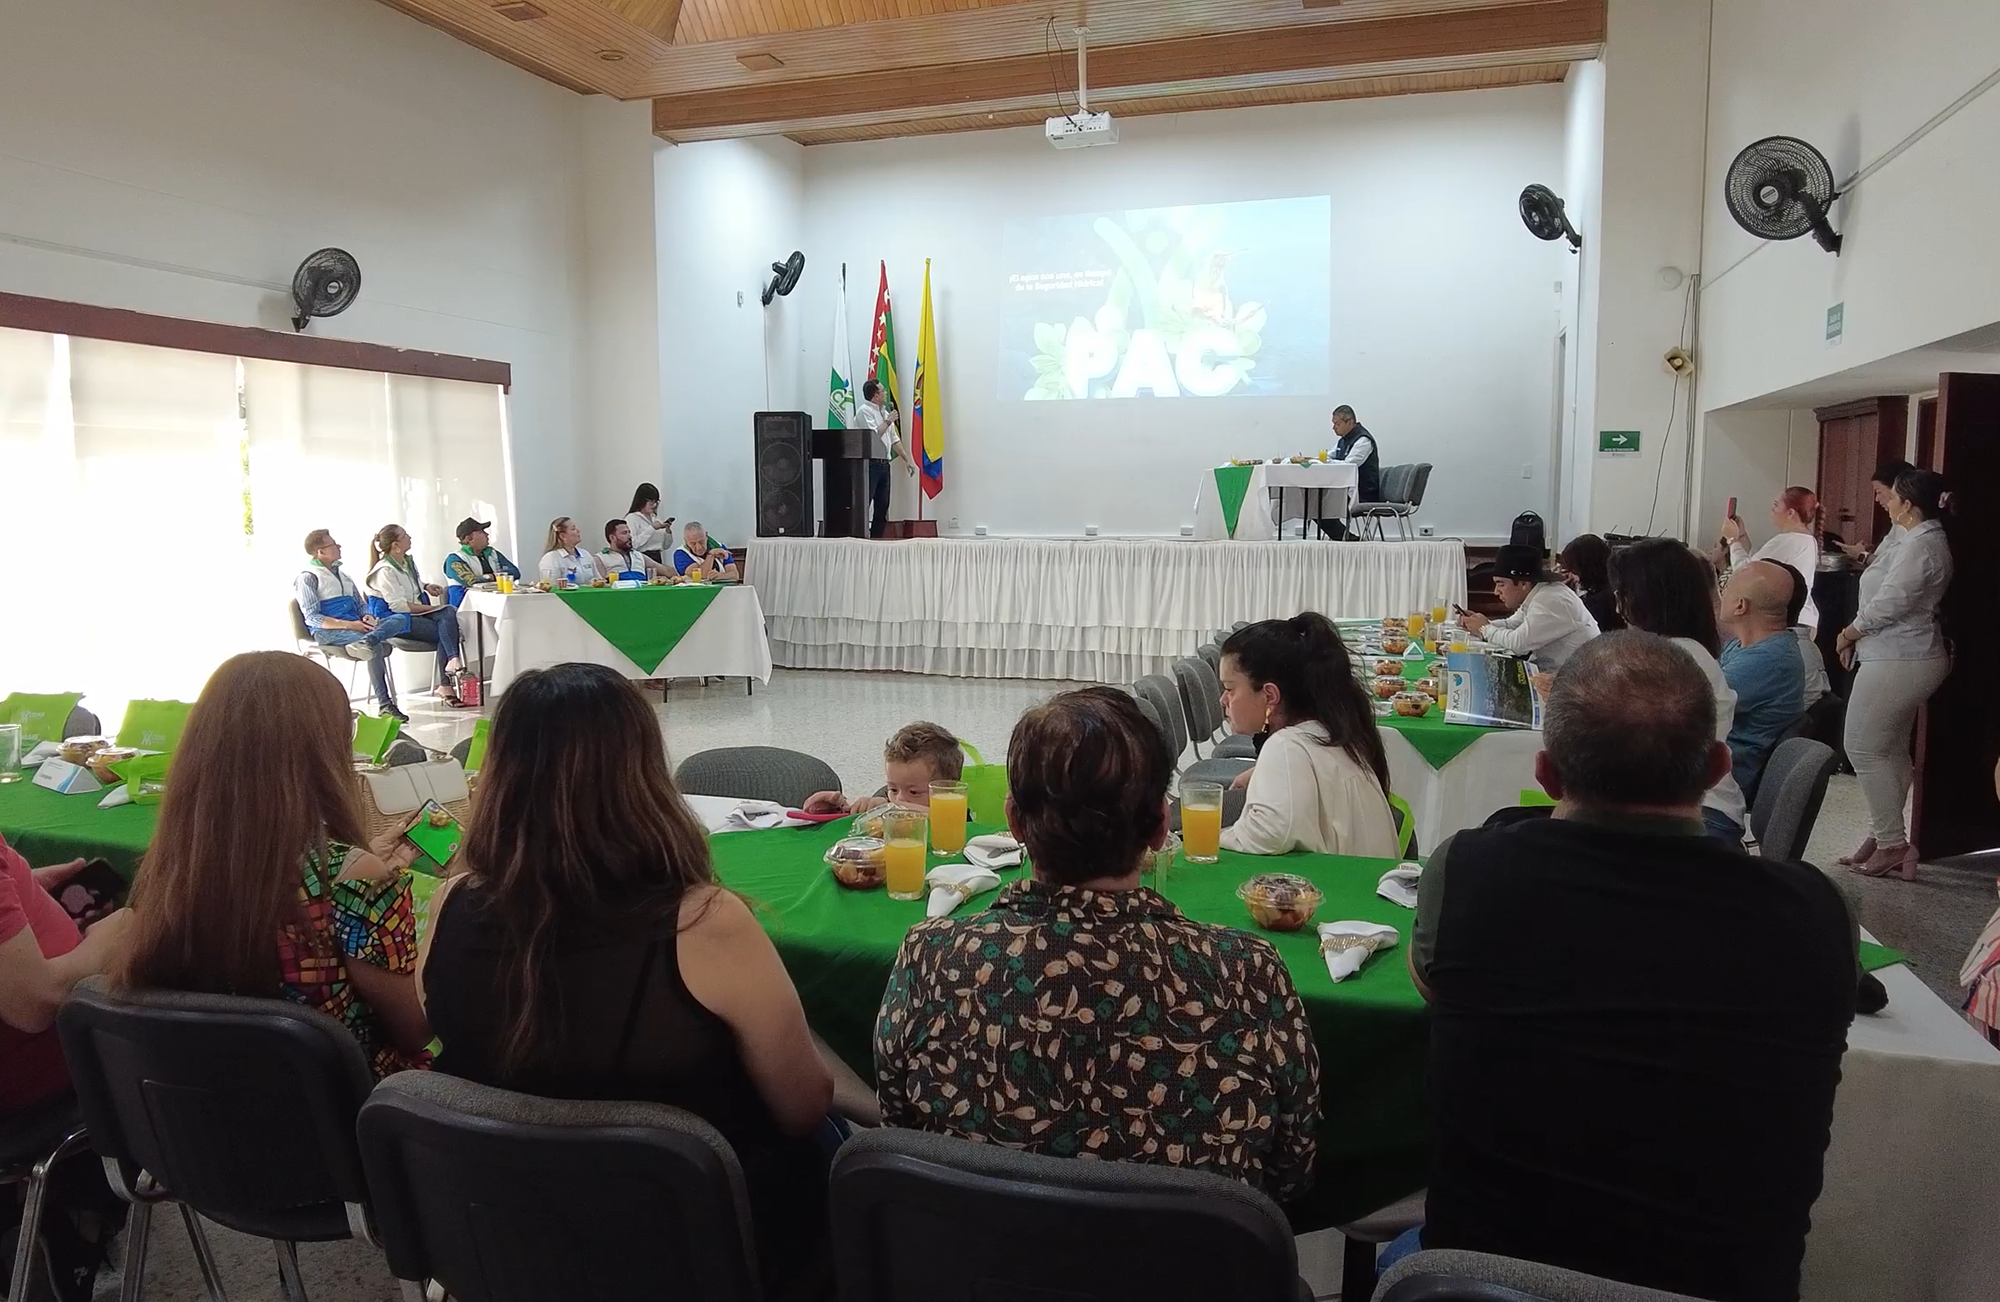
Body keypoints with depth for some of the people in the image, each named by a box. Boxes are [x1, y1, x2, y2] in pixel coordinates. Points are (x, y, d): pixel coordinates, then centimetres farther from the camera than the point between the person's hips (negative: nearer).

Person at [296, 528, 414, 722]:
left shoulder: (341, 574, 25)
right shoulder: (308, 578, -1)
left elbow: (360, 604, 24)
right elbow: (312, 618, -12)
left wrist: (368, 617, -3)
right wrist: (350, 625, -23)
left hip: (355, 625, 7)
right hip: (327, 632, -7)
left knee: (401, 619, -19)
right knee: (378, 646, -34)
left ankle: (366, 641, -48)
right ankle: (385, 704, -38)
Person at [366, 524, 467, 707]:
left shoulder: (408, 562, 15)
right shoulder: (385, 571, -12)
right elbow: (398, 605, -18)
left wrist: (426, 587, 11)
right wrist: (430, 608, -16)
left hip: (417, 612, 8)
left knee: (449, 613, -25)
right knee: (445, 632, -26)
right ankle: (446, 685, -28)